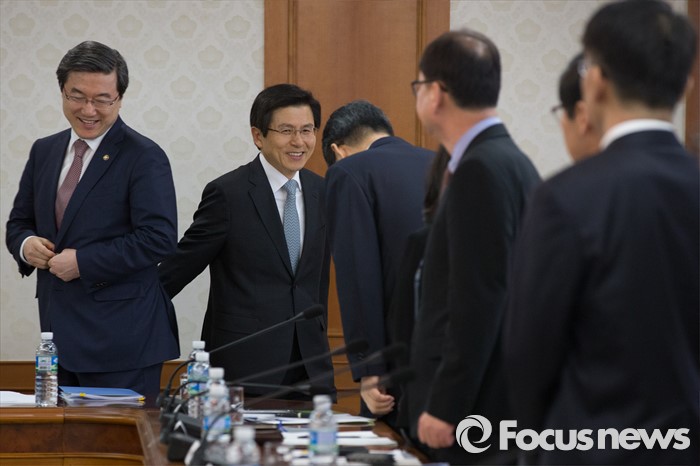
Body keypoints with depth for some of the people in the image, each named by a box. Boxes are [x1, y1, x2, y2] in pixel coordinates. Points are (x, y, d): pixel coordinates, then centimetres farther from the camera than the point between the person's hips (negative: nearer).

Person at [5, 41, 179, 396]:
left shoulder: (144, 157, -7)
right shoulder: (44, 152, 14)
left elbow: (158, 239, -16)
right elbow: (19, 220, 21)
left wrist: (82, 262, -18)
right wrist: (26, 244, -3)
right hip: (58, 332, 6)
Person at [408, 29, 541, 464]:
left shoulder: (480, 170, -16)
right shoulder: (510, 161, 14)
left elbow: (478, 300, -21)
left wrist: (446, 408, -18)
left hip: (479, 411, -9)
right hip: (499, 401, 9)